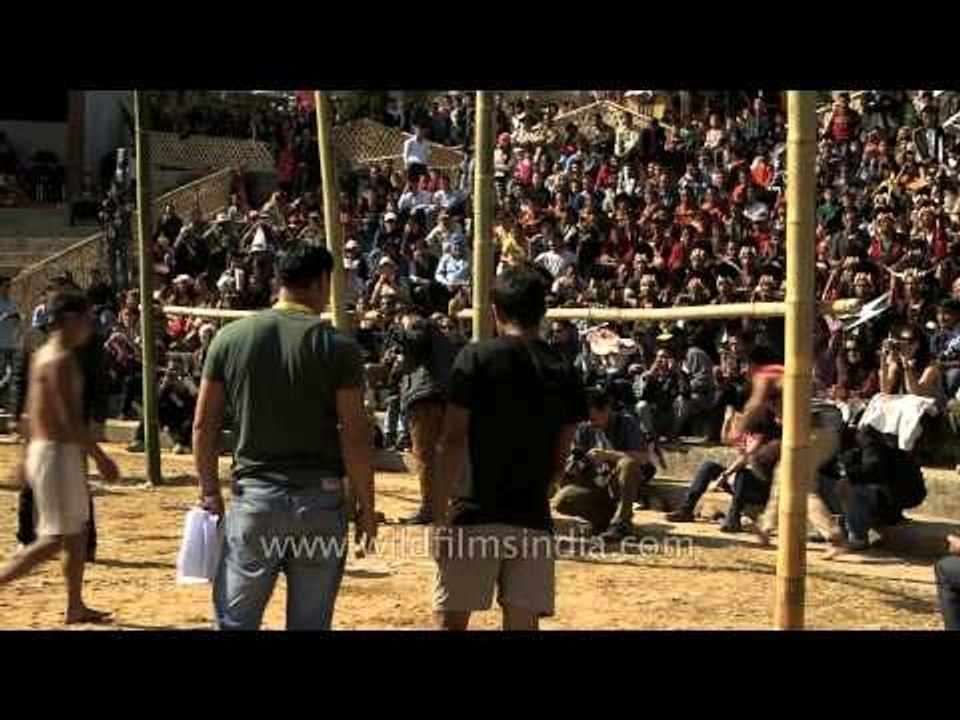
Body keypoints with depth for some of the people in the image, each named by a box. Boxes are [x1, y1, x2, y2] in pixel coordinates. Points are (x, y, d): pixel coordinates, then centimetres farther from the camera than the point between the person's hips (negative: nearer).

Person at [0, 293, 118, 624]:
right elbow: (70, 419, -22)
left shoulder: (42, 355, 12)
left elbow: (33, 408, 18)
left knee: (77, 532, 15)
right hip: (58, 454, -10)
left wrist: (29, 457, 22)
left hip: (42, 448, 10)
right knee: (55, 538, -6)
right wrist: (101, 458, -17)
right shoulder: (61, 360, -18)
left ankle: (75, 607, 22)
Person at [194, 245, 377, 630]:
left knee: (235, 620, 8)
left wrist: (209, 492, 13)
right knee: (310, 623, 8)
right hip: (321, 500, -1)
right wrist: (366, 508, 1)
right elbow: (355, 437, -8)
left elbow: (204, 425, 4)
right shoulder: (337, 347, -6)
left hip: (254, 497, 1)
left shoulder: (230, 338, 2)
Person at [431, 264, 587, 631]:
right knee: (522, 623, 7)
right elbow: (559, 459, 10)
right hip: (533, 520, 4)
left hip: (475, 516, -4)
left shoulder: (476, 357, -4)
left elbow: (453, 440, -9)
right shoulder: (563, 371, 7)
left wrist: (439, 517, -7)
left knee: (450, 619, 2)